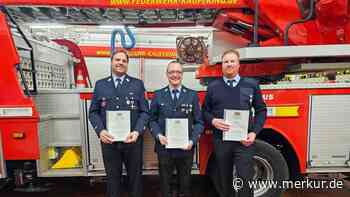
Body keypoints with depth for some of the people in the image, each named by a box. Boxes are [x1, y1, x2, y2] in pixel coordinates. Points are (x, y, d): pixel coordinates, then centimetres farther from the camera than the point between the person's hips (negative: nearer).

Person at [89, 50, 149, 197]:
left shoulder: (138, 84, 2)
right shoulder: (100, 85, 6)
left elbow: (145, 112, -2)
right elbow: (93, 112, 4)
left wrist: (137, 131, -16)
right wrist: (100, 131, -12)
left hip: (132, 140, 0)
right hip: (109, 141, 1)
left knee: (135, 177, 14)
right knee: (112, 178, 16)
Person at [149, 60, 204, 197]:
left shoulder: (192, 95, 0)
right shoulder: (158, 95, 2)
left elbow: (199, 122, -1)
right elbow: (152, 119, 3)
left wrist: (192, 140, -13)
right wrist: (158, 135, -13)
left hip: (186, 148, 0)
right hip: (164, 147, 0)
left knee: (185, 183, 19)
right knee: (165, 183, 17)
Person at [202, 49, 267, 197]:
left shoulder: (251, 85, 5)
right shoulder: (213, 87, 6)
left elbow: (261, 110, 6)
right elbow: (205, 111, 8)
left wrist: (254, 132, -5)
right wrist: (213, 121, -13)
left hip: (244, 141, -1)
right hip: (220, 140, 1)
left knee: (245, 179, -1)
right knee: (224, 179, 15)